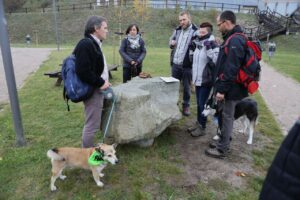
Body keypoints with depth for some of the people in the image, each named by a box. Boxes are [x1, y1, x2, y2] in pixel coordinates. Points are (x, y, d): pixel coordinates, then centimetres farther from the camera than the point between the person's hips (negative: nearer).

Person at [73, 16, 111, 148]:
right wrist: (100, 82, -18)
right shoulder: (86, 44, -19)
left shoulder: (93, 43, 13)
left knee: (92, 124, 21)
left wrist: (103, 81, 8)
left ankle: (88, 151, 37)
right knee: (92, 125, 1)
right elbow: (83, 71, -27)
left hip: (96, 89, 10)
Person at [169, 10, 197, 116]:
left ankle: (186, 106, 25)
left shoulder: (195, 31, -9)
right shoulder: (177, 30, 9)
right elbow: (171, 39, 22)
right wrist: (171, 43, 0)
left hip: (187, 65, -5)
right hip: (175, 64, 5)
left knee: (186, 87, 9)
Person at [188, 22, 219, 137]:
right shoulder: (198, 44, 10)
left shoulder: (213, 46, -13)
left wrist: (209, 49, -29)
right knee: (198, 103, 15)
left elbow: (216, 62, -25)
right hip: (198, 80, 8)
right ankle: (198, 124, 29)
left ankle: (202, 128, 13)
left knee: (202, 104, -1)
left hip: (206, 80, -7)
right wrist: (192, 49, 9)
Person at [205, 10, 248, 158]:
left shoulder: (235, 41, -20)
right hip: (229, 87, 10)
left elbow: (231, 69, -25)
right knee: (225, 116, 18)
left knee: (227, 117, 1)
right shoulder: (233, 38, 13)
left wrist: (222, 89, -22)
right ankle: (223, 143, 33)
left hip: (230, 89, -10)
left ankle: (222, 149, 14)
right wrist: (220, 87, 19)